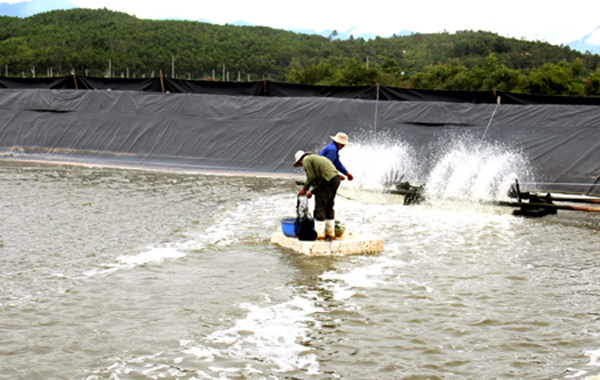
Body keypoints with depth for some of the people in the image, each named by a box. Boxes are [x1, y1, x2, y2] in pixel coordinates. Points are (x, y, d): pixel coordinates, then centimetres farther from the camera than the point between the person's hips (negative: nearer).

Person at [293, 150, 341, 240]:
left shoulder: (306, 160, 3)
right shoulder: (315, 158, 31)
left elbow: (311, 177, -7)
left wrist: (304, 188, 5)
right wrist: (312, 191, 27)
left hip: (328, 181, -9)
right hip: (336, 178, 9)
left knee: (320, 207, -3)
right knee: (329, 207, 17)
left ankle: (319, 233, -3)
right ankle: (330, 232, 20)